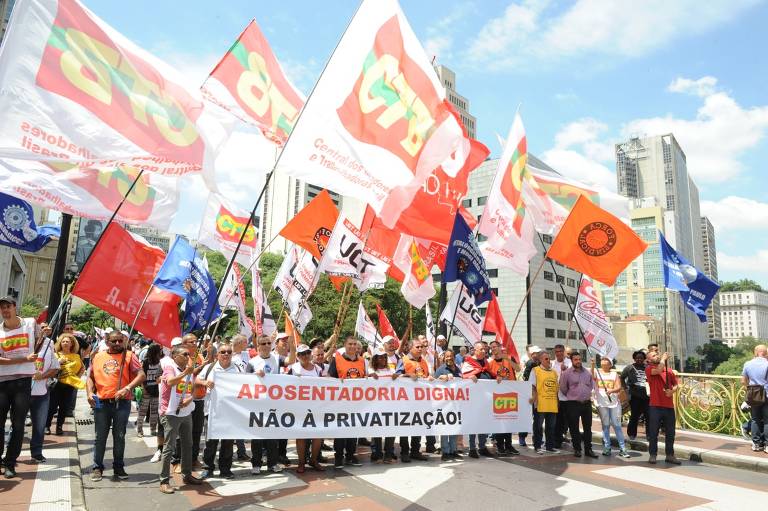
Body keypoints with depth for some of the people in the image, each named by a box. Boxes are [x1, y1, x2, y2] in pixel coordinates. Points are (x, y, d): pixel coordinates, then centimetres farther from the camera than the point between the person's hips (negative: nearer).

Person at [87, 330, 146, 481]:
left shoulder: (129, 356, -1)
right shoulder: (98, 357, 10)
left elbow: (141, 375, -10)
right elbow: (90, 377, 17)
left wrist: (127, 388, -23)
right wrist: (90, 392, 0)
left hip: (122, 403, -2)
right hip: (101, 403, 2)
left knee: (119, 436, 7)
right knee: (100, 437, 9)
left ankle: (118, 467, 20)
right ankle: (97, 467, 22)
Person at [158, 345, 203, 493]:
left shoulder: (190, 370, 10)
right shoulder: (170, 368, -11)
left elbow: (193, 391, 11)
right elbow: (170, 382, -32)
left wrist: (189, 399, -9)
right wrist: (186, 373, -40)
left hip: (186, 413, 7)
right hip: (171, 413, -7)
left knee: (188, 445, 14)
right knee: (169, 447, -5)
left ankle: (187, 475, 27)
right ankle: (164, 481, 3)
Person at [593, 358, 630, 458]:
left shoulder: (614, 374, 9)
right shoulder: (597, 372, 5)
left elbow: (619, 387, -2)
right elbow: (591, 376, -19)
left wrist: (611, 390, -23)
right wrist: (593, 366, -34)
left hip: (614, 402, 1)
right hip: (602, 403, -1)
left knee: (617, 425, 2)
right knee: (605, 425, 6)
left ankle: (622, 448, 7)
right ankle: (607, 448, 13)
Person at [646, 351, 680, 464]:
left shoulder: (669, 370, 11)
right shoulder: (649, 369, -3)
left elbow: (675, 385, 15)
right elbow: (658, 370, -23)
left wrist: (672, 391, -7)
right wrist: (664, 358, -9)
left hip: (669, 406, 4)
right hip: (655, 406, -4)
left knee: (670, 433, 10)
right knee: (653, 432, 2)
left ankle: (670, 455, 22)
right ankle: (652, 455, 11)